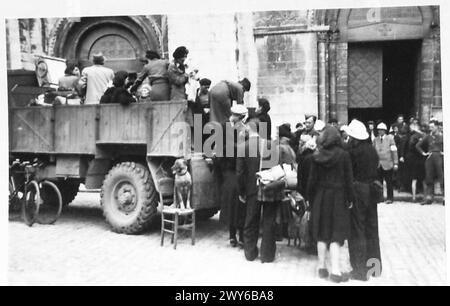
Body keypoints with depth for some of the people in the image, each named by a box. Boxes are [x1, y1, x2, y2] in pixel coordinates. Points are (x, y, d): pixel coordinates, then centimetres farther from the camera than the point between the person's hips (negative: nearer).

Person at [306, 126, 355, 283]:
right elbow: (348, 179, -8)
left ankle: (322, 267, 22)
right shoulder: (343, 155, -9)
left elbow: (312, 179, -1)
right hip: (338, 198, -2)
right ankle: (335, 270, 1)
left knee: (322, 234, 13)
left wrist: (310, 197, 8)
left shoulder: (317, 156, -5)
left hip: (321, 197, 2)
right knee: (336, 234, 3)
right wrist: (350, 198, 0)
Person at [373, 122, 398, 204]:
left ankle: (390, 198, 12)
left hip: (388, 164, -3)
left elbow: (394, 151, -3)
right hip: (378, 164, 3)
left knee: (389, 182, 2)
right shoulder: (375, 140, 10)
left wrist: (395, 163, -8)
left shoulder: (390, 138, 0)